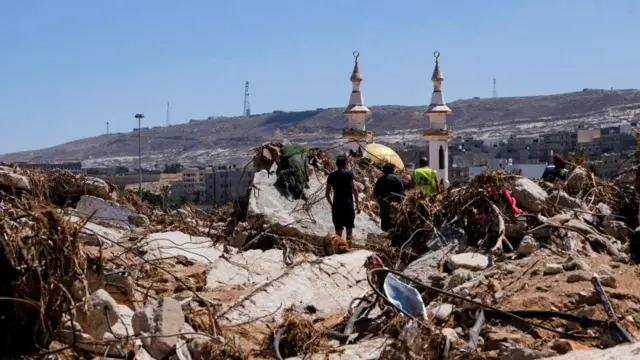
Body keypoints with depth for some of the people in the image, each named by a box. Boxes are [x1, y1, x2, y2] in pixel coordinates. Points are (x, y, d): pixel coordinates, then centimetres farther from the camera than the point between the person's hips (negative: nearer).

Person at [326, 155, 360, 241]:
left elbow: (327, 194, 6)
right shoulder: (349, 174, -4)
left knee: (338, 230, 9)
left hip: (336, 206, 2)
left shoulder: (332, 176, 5)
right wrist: (357, 205, -7)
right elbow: (354, 189, -13)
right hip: (348, 206, -2)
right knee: (349, 228, 10)